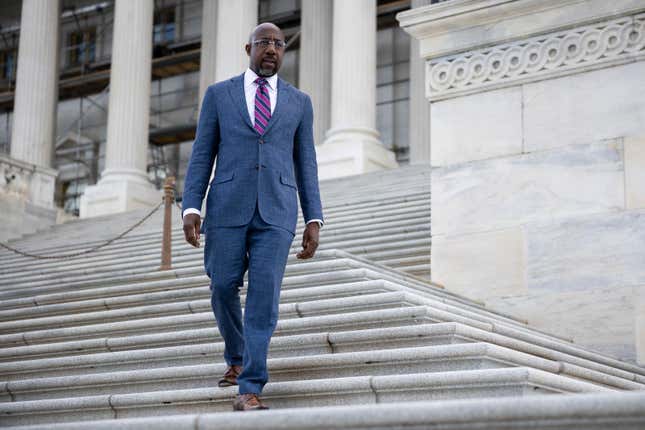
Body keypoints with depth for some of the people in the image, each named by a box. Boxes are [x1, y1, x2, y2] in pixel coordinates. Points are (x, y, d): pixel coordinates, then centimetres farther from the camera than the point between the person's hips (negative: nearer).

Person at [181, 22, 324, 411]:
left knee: (264, 297, -12)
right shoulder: (218, 94, 9)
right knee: (224, 290, 1)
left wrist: (314, 221, 1)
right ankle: (237, 357, 32)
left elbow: (305, 166, 11)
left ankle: (249, 390, -11)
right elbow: (202, 157, 5)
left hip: (276, 212, 0)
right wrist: (191, 208, -7)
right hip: (228, 207, 0)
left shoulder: (299, 102, 12)